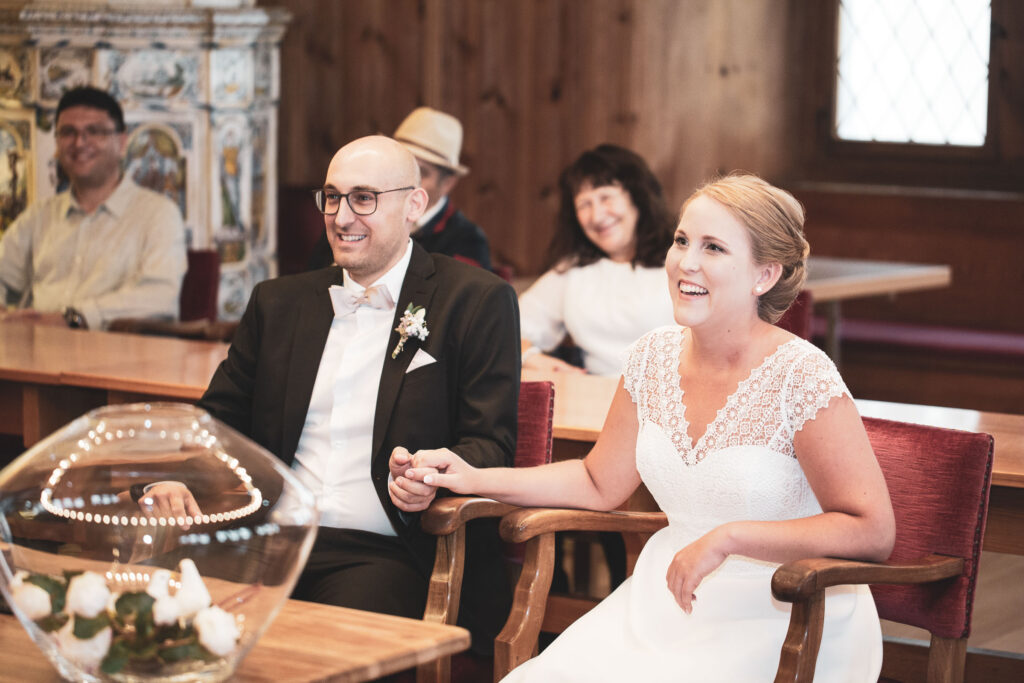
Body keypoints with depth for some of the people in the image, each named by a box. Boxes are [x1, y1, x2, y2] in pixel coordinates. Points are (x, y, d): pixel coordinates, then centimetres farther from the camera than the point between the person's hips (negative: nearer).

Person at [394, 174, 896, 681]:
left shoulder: (800, 378, -15)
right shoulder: (656, 355, 4)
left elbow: (872, 532, -18)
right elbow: (600, 482, 18)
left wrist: (726, 538, -22)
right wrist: (475, 479, 8)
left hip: (783, 623, -5)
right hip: (667, 601, 5)